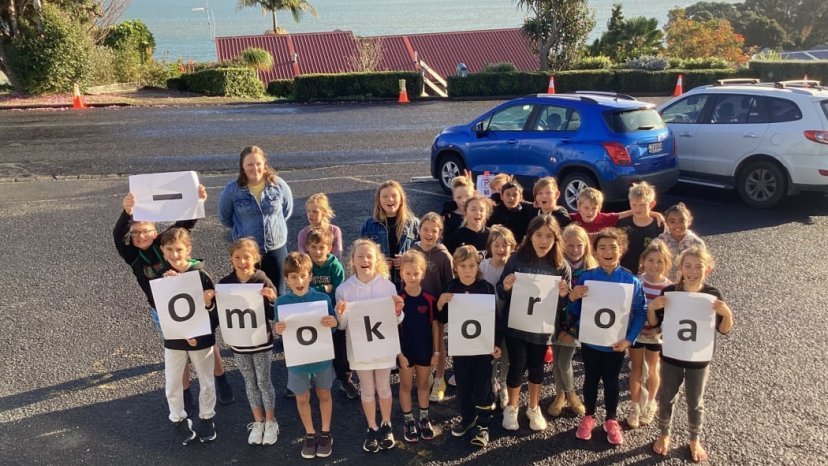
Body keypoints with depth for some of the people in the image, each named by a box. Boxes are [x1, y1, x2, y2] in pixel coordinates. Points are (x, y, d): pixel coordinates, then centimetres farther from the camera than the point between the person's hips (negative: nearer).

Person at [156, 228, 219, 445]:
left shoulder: (201, 275, -15)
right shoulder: (161, 279, -10)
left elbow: (215, 309, -12)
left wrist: (209, 303, -33)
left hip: (202, 339, -1)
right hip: (174, 340, 1)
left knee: (207, 383, 15)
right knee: (172, 385, 13)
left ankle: (206, 419, 38)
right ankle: (179, 420, 37)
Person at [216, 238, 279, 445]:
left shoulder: (263, 282, -15)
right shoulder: (224, 283, -8)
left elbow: (273, 315, -11)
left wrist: (273, 300, -30)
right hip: (238, 343, 3)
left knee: (264, 382, 10)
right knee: (250, 383, 17)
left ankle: (271, 422, 28)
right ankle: (258, 422, 33)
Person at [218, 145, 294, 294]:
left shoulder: (278, 185, -8)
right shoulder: (232, 189, -11)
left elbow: (287, 210, 9)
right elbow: (225, 217, 5)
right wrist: (243, 228, 11)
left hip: (276, 247, 1)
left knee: (277, 293, 12)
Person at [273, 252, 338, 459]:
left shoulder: (323, 298, -14)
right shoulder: (282, 302, -11)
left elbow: (334, 328, -5)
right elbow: (280, 330, -1)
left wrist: (333, 323, -28)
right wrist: (278, 330, -24)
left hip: (322, 357, -1)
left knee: (324, 395, 17)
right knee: (302, 398, 17)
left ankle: (326, 433, 38)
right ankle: (310, 434, 38)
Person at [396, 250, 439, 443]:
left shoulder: (430, 299, -8)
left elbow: (435, 325, -1)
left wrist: (436, 350, -1)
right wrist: (399, 353, -10)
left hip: (425, 350, 2)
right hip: (405, 351, -1)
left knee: (423, 384, 17)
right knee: (406, 385, 13)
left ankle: (424, 418, 32)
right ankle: (408, 420, 27)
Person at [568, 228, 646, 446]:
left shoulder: (631, 281, -11)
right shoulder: (586, 277, -11)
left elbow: (640, 313, -6)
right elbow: (576, 312, -5)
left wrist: (629, 339, -14)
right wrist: (573, 298, -25)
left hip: (616, 343, 0)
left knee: (611, 381, 15)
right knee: (591, 379, 17)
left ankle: (611, 420, 35)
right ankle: (588, 416, 36)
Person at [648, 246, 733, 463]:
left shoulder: (713, 295, -14)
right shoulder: (669, 292, -14)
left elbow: (724, 330, -5)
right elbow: (654, 324, -4)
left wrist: (727, 313, -24)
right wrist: (652, 307, -23)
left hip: (699, 360, 0)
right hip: (671, 357, 0)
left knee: (695, 402, 17)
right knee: (666, 398, 18)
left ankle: (695, 440, 40)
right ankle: (664, 435, 40)